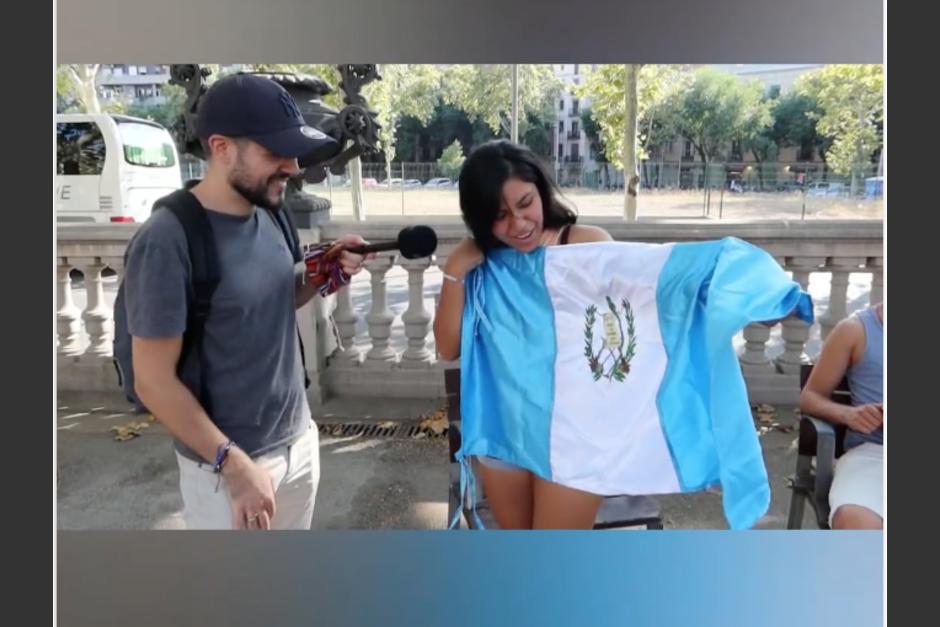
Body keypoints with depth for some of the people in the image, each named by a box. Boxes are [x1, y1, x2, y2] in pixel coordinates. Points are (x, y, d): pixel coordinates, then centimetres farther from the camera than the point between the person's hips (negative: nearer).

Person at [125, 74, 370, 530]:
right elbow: (153, 381, -19)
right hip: (225, 463, -6)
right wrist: (233, 462, -22)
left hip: (299, 439, 7)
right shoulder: (167, 242, -22)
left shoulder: (266, 213, -1)